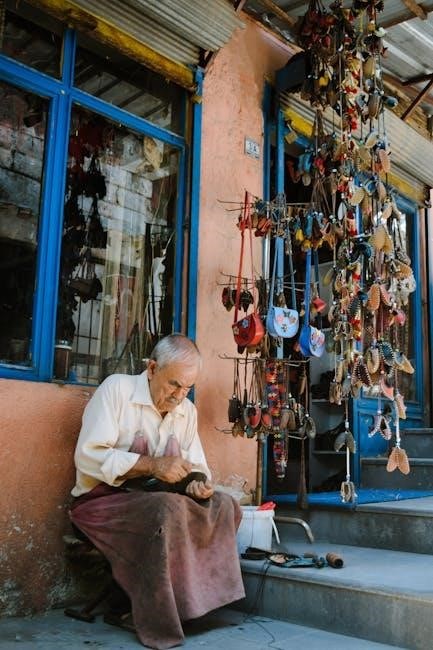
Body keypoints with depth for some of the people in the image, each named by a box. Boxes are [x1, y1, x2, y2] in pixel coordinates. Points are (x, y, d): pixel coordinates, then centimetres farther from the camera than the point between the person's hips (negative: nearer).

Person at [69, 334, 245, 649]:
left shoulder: (187, 410, 8)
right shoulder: (117, 388, -12)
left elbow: (198, 466, 9)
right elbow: (88, 456, -20)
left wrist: (199, 481, -17)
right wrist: (152, 465, -27)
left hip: (157, 499, 7)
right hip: (105, 497, -6)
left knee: (224, 506, -12)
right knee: (169, 509, -34)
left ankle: (197, 599, -9)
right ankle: (159, 622, -21)